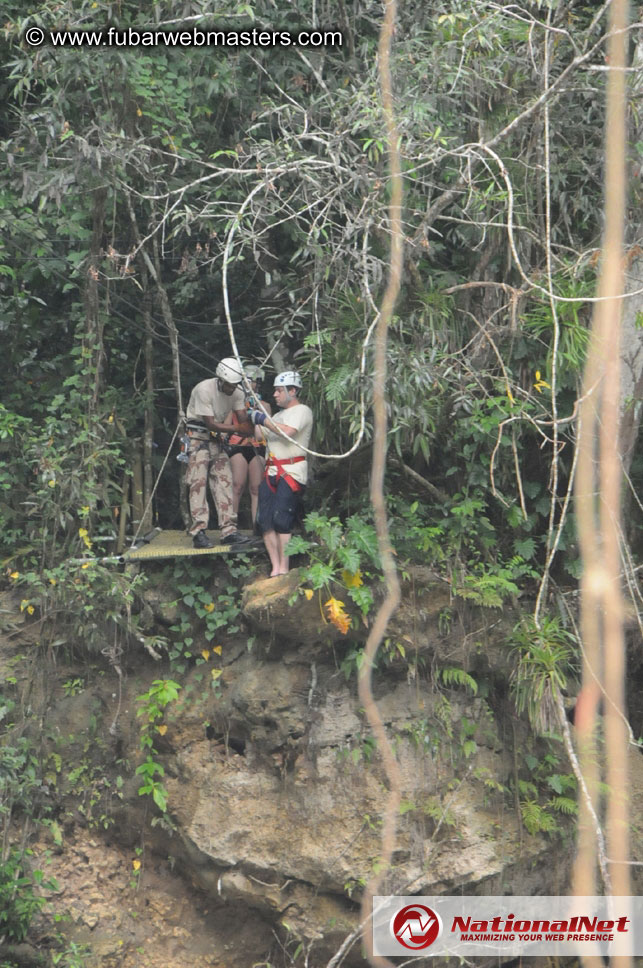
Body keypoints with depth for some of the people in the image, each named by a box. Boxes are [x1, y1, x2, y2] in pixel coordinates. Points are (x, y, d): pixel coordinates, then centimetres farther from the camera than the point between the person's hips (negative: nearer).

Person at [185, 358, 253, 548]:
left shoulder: (237, 392, -4)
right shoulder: (204, 389, -23)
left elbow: (243, 420, -7)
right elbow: (211, 424, -23)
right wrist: (237, 429, -28)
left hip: (216, 439, 6)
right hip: (198, 437, -6)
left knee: (224, 481, 0)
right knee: (198, 482, -12)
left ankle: (229, 530, 0)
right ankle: (199, 532, -13)